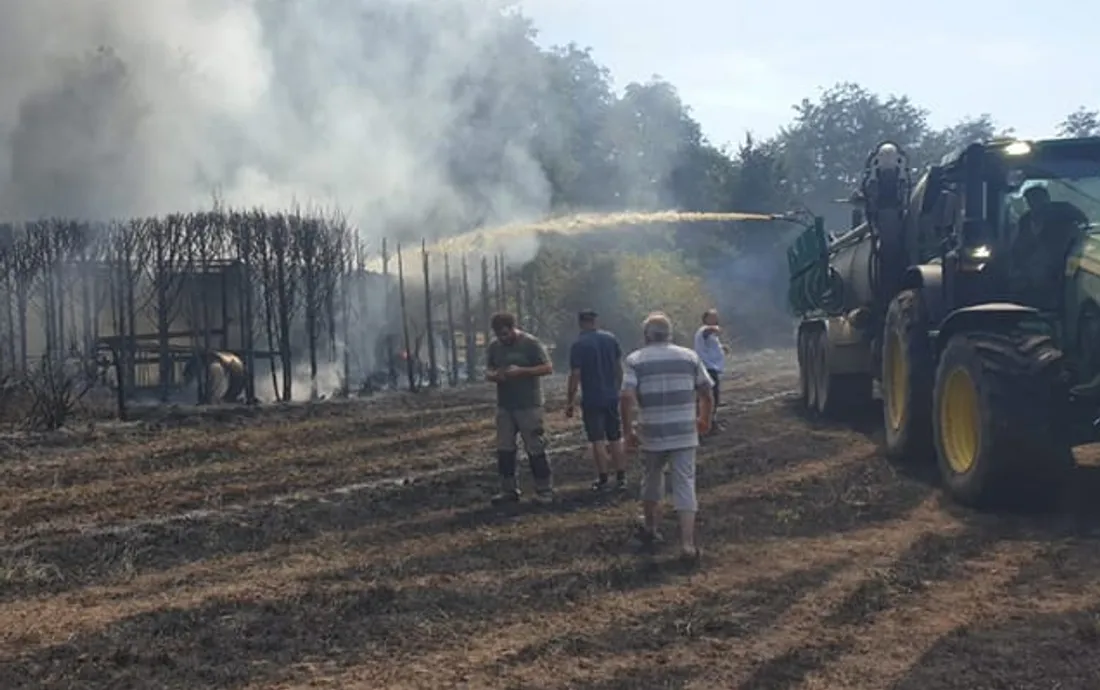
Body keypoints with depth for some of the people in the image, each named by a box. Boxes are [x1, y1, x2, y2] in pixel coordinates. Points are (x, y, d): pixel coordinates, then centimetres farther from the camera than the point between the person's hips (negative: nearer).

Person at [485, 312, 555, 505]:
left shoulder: (531, 343, -8)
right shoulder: (494, 346, 8)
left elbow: (548, 368, -10)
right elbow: (487, 372, 15)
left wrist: (521, 371, -21)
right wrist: (494, 375, -11)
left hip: (529, 406, -6)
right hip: (504, 407, 6)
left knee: (535, 449, -3)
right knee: (504, 449, 7)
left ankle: (544, 490, 6)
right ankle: (509, 490, 17)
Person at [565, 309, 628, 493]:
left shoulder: (579, 345, -12)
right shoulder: (611, 338, 3)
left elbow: (575, 375, -14)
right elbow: (619, 367, 8)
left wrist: (570, 402, -7)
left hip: (592, 400, -4)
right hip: (612, 397, 5)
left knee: (598, 441, 2)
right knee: (616, 439, 11)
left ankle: (603, 480, 4)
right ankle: (621, 478, 12)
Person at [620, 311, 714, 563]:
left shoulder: (635, 360, -1)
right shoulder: (689, 356, 5)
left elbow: (627, 397, -14)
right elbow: (707, 394, 5)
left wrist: (628, 431, -4)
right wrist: (705, 420, 22)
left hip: (652, 435, 0)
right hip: (685, 434, 0)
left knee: (652, 480, 21)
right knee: (685, 485, 2)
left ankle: (649, 529, 37)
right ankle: (687, 544, -6)